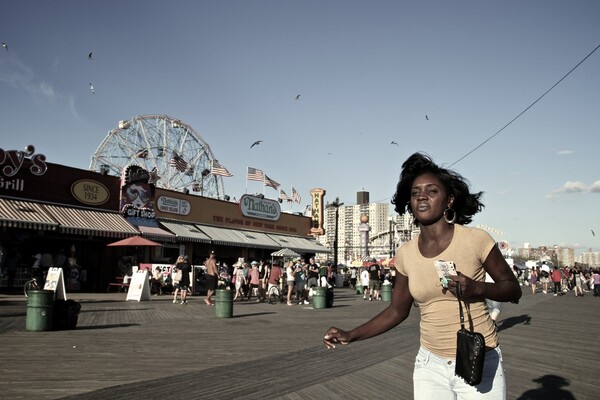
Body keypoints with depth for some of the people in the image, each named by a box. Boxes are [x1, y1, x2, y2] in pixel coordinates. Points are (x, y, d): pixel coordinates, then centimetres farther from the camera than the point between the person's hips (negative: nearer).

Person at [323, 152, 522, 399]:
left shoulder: (476, 240, -14)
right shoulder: (405, 254, -3)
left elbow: (513, 289, -3)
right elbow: (397, 311, 6)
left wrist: (476, 288, -23)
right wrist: (350, 336, -2)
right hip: (430, 365, 3)